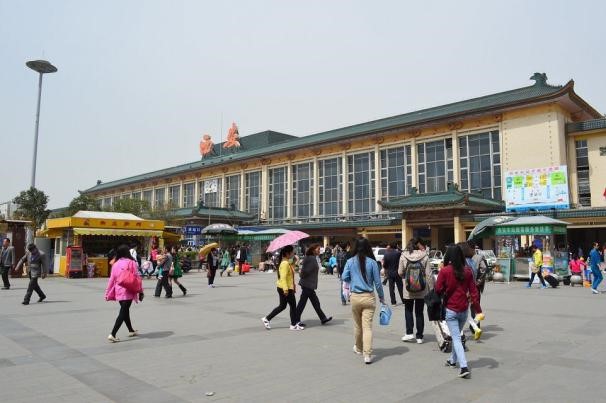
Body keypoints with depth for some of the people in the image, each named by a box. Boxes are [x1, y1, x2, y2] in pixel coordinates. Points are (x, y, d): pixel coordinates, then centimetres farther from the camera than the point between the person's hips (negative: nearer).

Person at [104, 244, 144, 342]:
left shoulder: (116, 264, 4)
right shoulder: (131, 262, -8)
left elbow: (111, 279, 6)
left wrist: (108, 293, 15)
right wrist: (140, 291, 0)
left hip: (118, 292, 5)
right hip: (128, 292, -5)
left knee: (125, 311, 19)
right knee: (123, 313, -2)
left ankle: (131, 331, 34)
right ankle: (113, 334, -12)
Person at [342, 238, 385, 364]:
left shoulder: (350, 262, -3)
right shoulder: (372, 262, -7)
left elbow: (344, 278, -1)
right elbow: (377, 282, -4)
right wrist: (381, 297, 8)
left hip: (355, 297, 2)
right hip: (369, 297, -2)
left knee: (357, 325, 19)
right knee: (367, 326, -1)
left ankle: (358, 348, 37)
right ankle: (367, 355, -5)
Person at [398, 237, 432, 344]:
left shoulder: (404, 256, -6)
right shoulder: (424, 256, -8)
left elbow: (400, 272, -3)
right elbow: (429, 274, -8)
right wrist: (431, 289, -1)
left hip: (408, 289, 0)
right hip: (422, 290, 1)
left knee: (408, 310, 16)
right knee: (419, 312, 11)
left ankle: (409, 333, 7)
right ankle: (419, 336, 16)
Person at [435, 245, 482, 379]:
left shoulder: (444, 271, -15)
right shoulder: (467, 271, -3)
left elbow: (438, 290, -11)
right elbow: (473, 291, -3)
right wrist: (478, 309, 1)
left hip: (450, 309, -4)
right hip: (464, 309, 4)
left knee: (456, 338, 0)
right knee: (456, 335, 23)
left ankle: (464, 367, -12)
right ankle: (453, 360, 37)